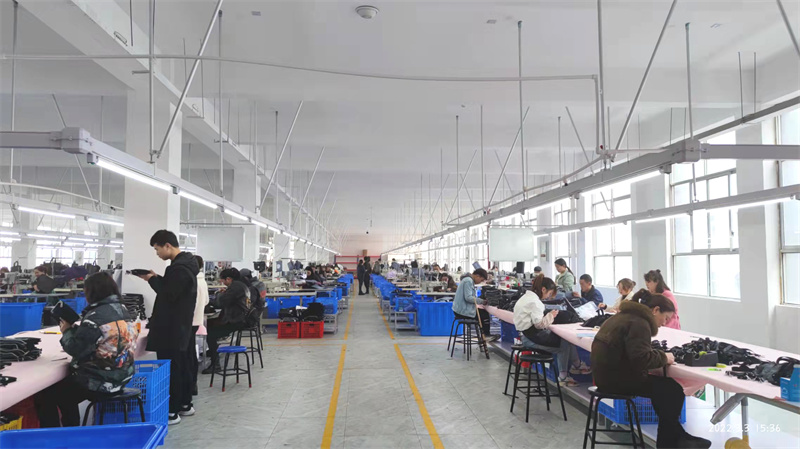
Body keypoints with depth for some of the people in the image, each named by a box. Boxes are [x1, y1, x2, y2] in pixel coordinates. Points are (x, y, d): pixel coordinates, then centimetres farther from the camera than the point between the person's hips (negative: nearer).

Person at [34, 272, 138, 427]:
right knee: (65, 396, 30)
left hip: (100, 383, -9)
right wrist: (75, 328, 9)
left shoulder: (96, 317, -21)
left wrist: (67, 331, 0)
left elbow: (76, 350, -16)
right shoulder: (122, 310, 6)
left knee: (44, 396, 6)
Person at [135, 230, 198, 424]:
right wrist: (157, 278, 6)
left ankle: (172, 412, 3)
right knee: (182, 365, 16)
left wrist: (152, 280, -10)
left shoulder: (180, 268, -21)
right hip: (179, 325, 11)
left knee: (170, 368, -4)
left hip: (171, 328, -11)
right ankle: (185, 405, 26)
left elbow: (169, 295, -22)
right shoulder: (184, 263, 12)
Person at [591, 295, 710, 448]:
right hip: (617, 378, -10)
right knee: (673, 390, 0)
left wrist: (660, 354, 8)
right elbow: (641, 359, -27)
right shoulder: (638, 323, -17)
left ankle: (676, 436, 23)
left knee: (662, 383, 17)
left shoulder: (627, 315, 16)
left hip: (607, 373, 10)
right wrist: (663, 357, -9)